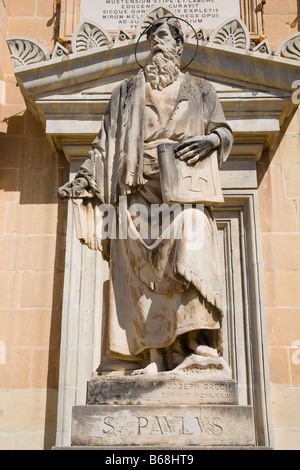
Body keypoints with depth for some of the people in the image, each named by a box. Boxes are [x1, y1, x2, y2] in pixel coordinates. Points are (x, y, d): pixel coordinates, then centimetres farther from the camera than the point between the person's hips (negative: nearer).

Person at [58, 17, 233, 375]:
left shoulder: (200, 91, 22)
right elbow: (106, 143, 17)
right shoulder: (126, 93, 24)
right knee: (140, 269, -13)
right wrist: (83, 180, 5)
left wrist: (210, 139, -10)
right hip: (138, 189, 1)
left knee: (189, 238, -28)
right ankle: (153, 357, -14)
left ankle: (196, 341, -27)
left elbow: (224, 131, 14)